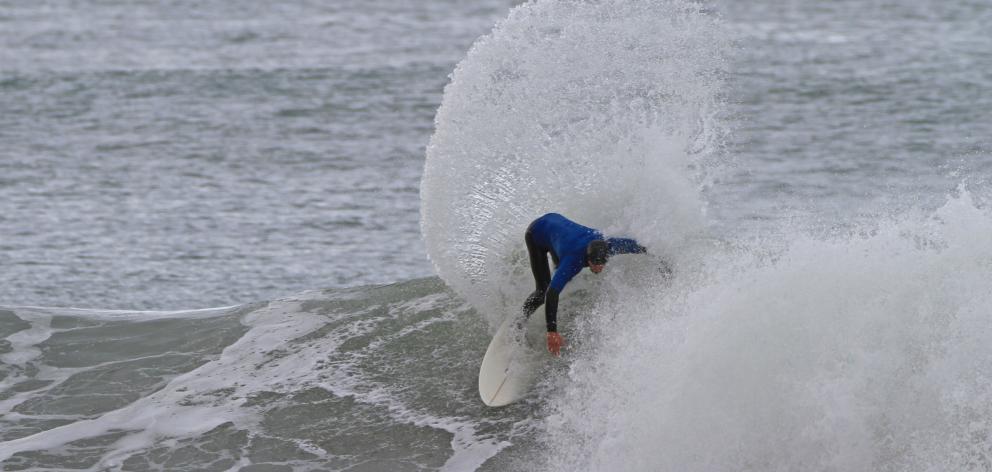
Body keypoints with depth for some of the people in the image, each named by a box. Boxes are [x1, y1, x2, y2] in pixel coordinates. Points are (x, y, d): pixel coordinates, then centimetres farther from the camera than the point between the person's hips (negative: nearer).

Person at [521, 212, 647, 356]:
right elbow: (552, 293, -53)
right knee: (543, 291, -9)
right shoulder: (573, 260, -47)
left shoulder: (608, 246, -31)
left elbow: (632, 245, -9)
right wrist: (552, 331, -61)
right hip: (536, 234, -6)